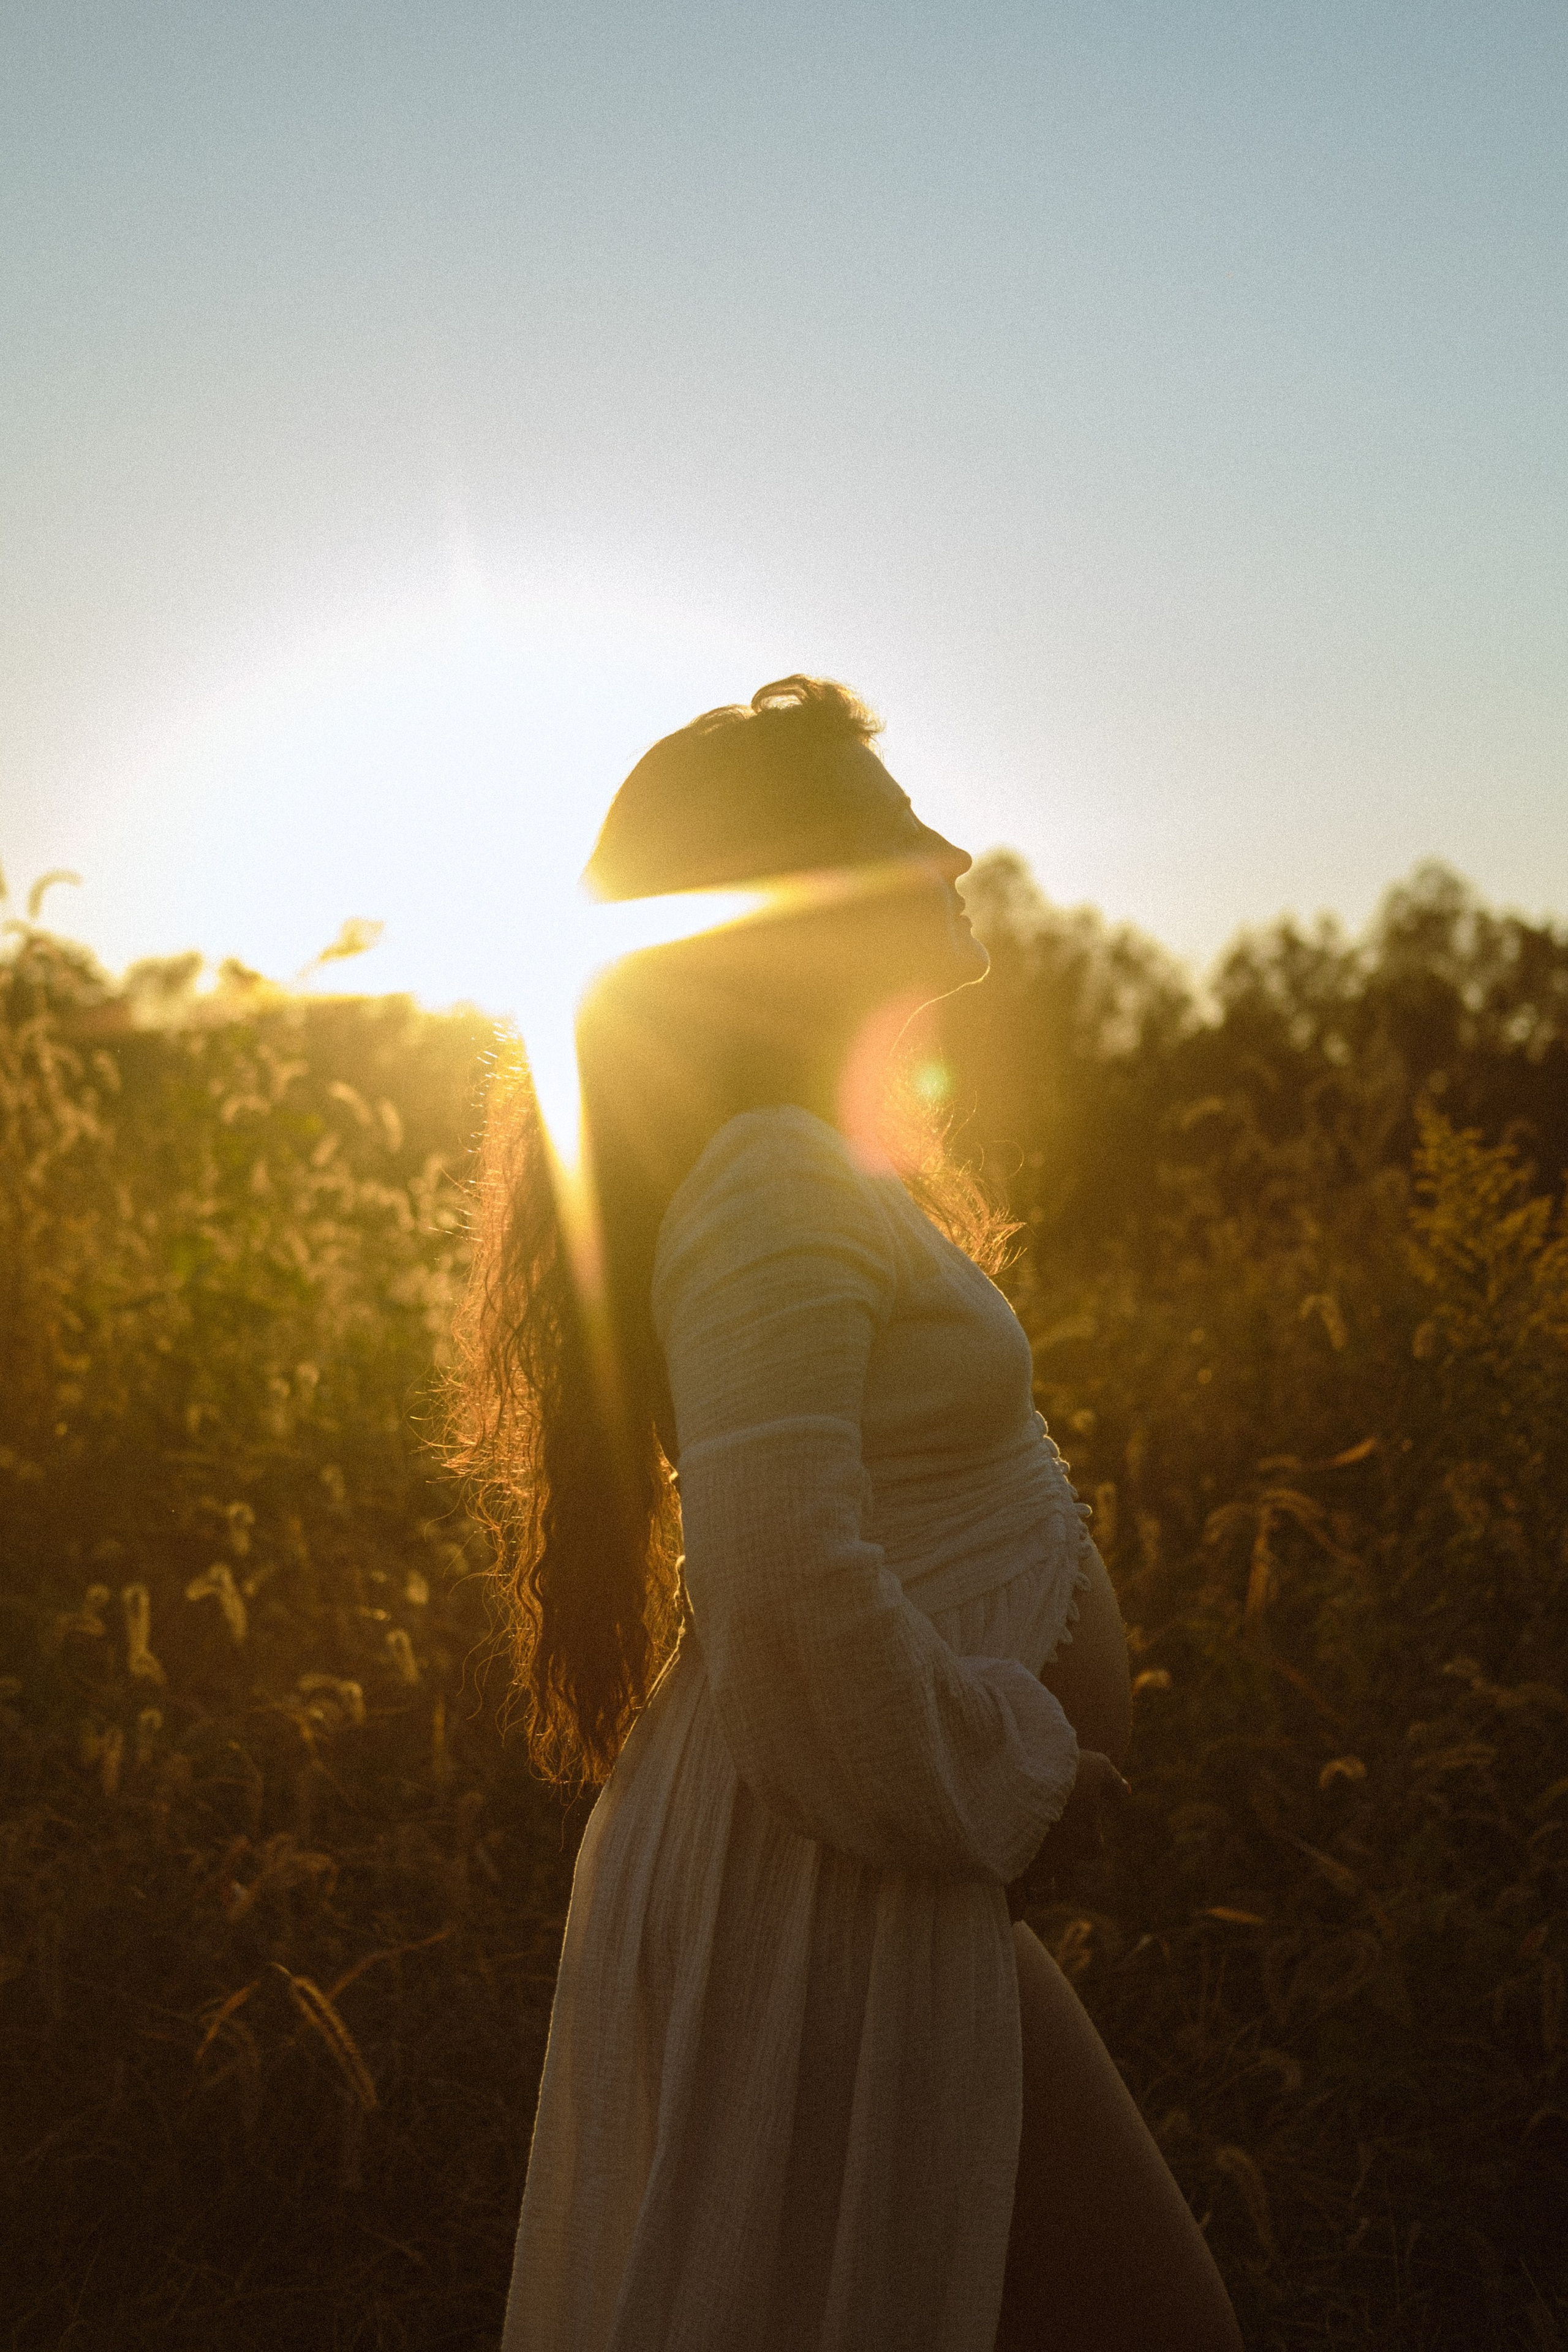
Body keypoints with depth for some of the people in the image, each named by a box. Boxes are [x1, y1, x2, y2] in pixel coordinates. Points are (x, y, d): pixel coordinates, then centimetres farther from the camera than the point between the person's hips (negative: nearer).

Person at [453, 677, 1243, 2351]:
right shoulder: (773, 1189, -18)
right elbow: (785, 1580, -28)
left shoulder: (821, 1168, 14)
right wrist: (1007, 1777, -15)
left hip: (909, 1873, 10)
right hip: (830, 1889, -10)